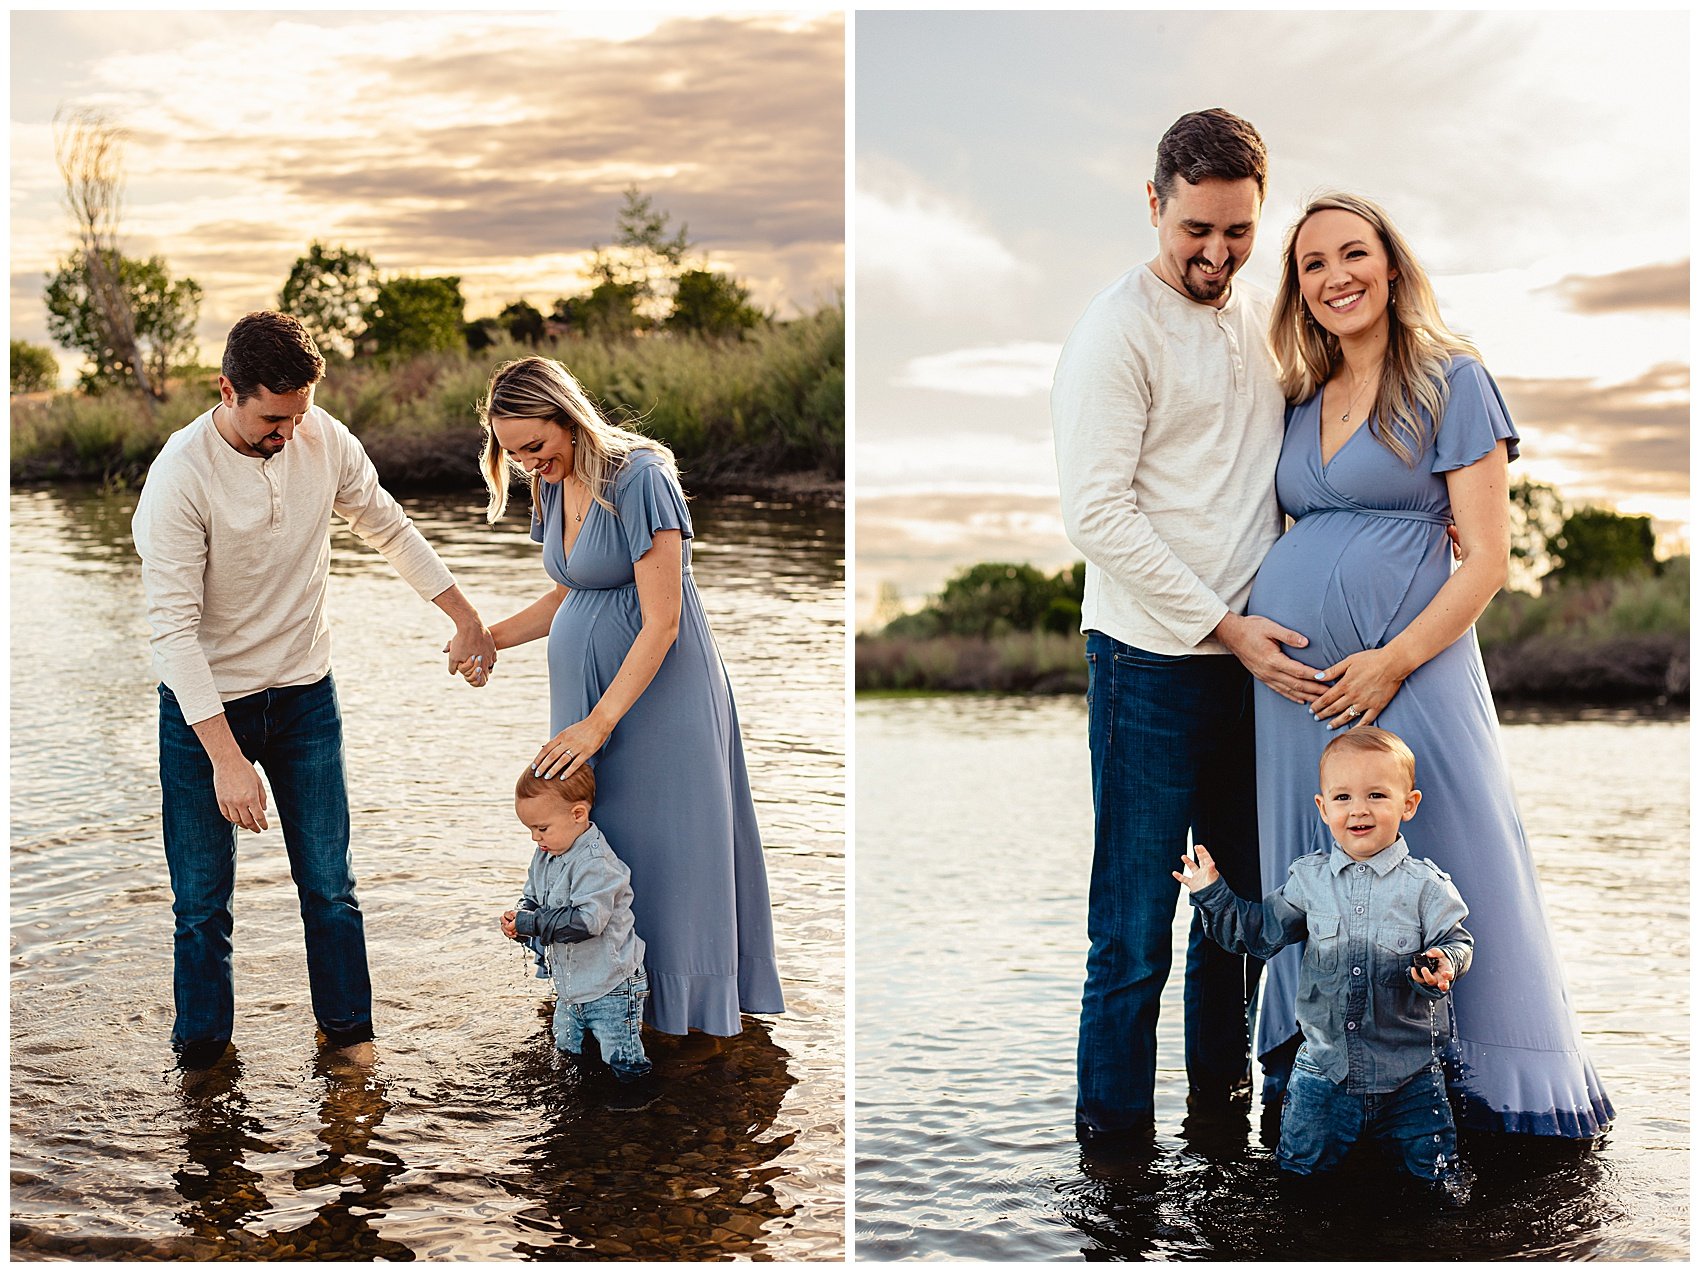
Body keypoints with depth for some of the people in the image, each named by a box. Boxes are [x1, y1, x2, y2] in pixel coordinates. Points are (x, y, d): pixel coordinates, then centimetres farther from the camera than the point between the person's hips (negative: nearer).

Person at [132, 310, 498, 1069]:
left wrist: (463, 615, 12)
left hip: (304, 694, 4)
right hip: (205, 702, -3)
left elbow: (389, 529, 11)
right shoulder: (180, 477, -22)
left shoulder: (325, 440, -8)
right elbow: (173, 627, -24)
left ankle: (348, 1032, 25)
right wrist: (226, 758, -29)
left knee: (330, 884, 7)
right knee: (201, 899, 3)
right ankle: (200, 1060, 21)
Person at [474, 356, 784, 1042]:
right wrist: (493, 637, 3)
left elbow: (661, 623, -23)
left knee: (664, 841, -1)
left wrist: (599, 724, -24)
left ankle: (698, 1016, 12)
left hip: (656, 688, -8)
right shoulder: (554, 486, 5)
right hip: (586, 687, 8)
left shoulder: (639, 480, -22)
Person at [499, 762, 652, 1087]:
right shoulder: (545, 856, 4)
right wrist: (517, 919, -8)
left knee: (625, 1067, -2)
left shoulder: (596, 864, -25)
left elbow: (587, 920, -33)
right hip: (569, 988, 9)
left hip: (611, 990, -9)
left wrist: (530, 923, -26)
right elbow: (532, 899, 17)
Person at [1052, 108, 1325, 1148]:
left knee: (1246, 891, 15)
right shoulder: (1118, 332, -9)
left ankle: (1223, 1087, 31)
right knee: (1136, 917, -2)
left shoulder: (1265, 318, 12)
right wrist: (1223, 626, -15)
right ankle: (1115, 1125, 12)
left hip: (1254, 651, 7)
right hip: (1154, 662, -7)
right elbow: (1098, 514, -14)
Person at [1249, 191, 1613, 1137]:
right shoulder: (1301, 403, 16)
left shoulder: (1452, 382, 0)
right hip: (1297, 678, 5)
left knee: (1443, 873, -4)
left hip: (1408, 668, -5)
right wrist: (1249, 636, 5)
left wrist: (1395, 660, -16)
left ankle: (1500, 1092, 9)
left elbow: (1487, 557, -7)